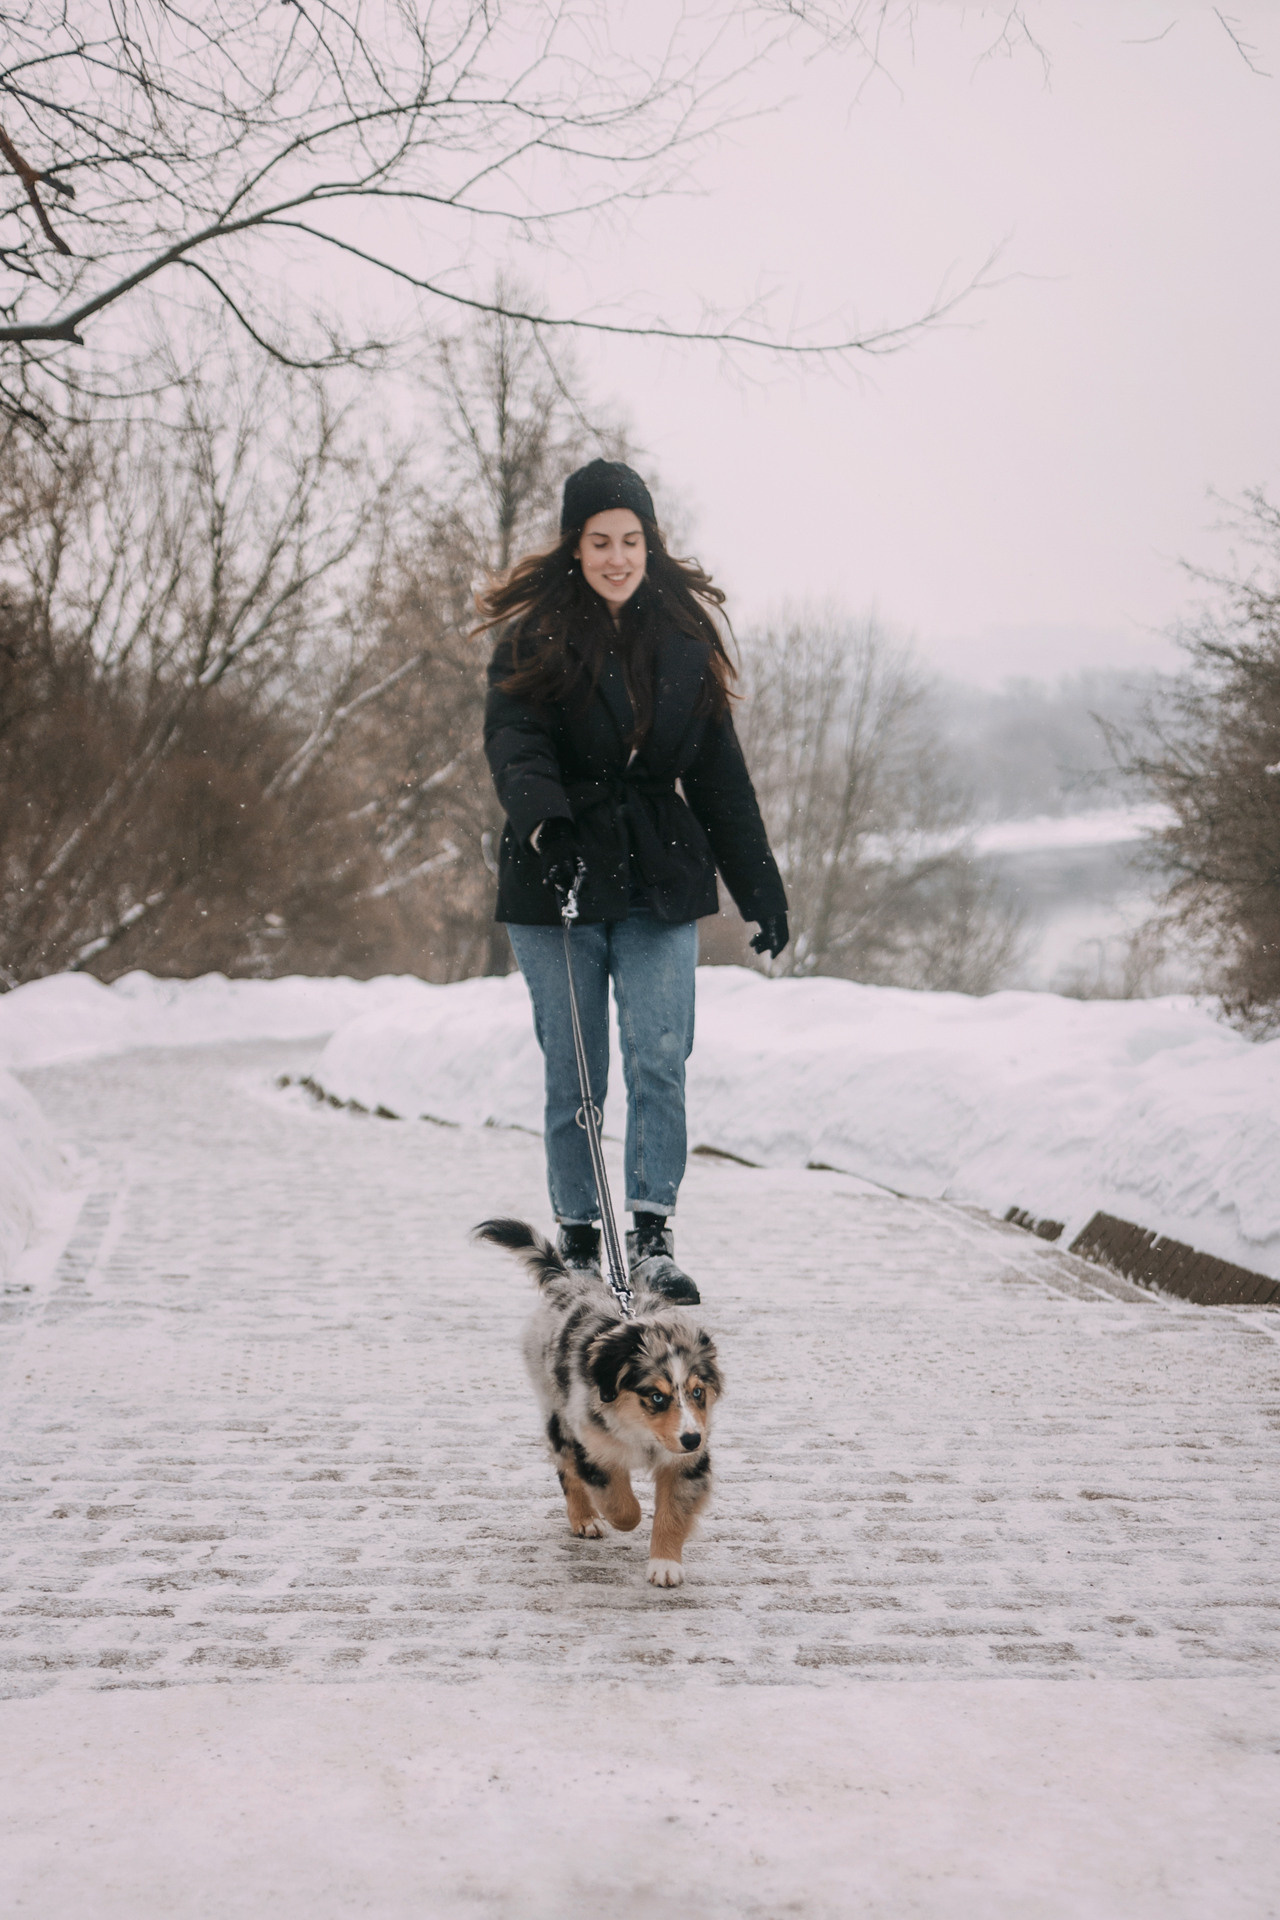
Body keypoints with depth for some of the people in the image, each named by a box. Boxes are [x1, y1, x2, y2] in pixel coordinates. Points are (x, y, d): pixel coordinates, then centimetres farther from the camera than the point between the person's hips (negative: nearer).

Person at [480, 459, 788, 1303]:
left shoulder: (685, 639, 9)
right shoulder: (534, 639, 0)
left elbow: (719, 772, 13)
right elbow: (516, 745, -16)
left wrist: (760, 886, 11)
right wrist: (544, 825, -36)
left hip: (661, 881, 2)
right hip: (559, 879, -2)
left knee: (661, 1059, -8)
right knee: (574, 1073, 3)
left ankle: (654, 1236, -3)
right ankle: (579, 1242, 15)